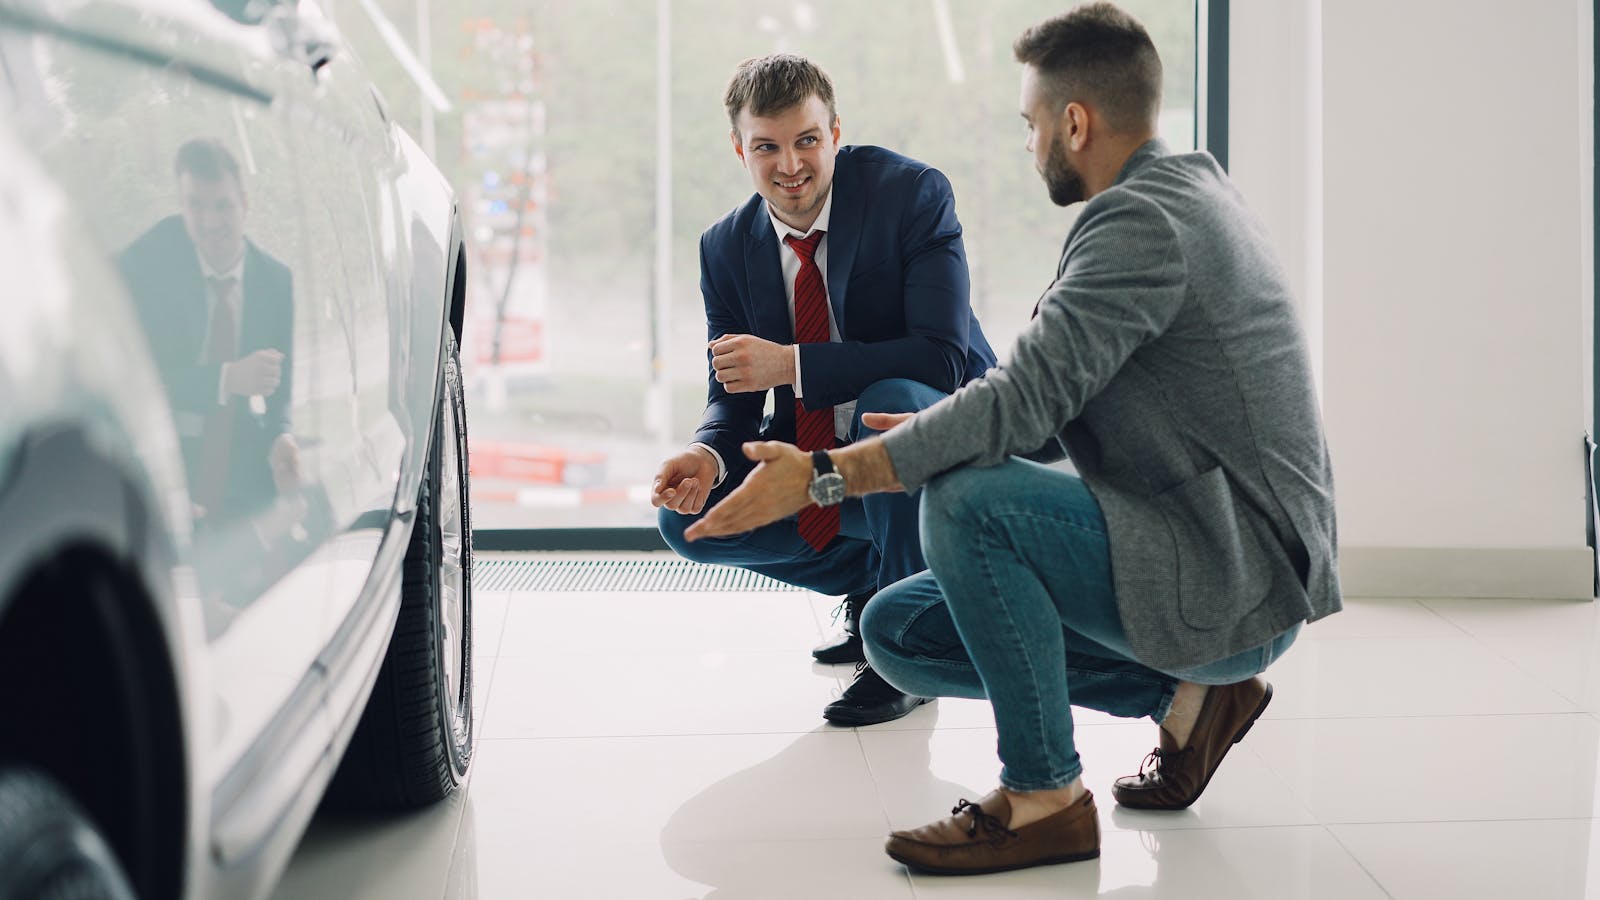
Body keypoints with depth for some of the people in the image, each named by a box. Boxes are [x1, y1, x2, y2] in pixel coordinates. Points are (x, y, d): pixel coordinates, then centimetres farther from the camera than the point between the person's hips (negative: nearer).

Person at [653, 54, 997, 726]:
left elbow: (943, 358, -28)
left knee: (893, 400, -37)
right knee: (688, 517, -11)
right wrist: (706, 455, -26)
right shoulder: (727, 247, -3)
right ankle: (871, 581, 12)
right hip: (820, 454, 5)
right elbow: (734, 394, -1)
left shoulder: (912, 193, -19)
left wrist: (791, 365, -34)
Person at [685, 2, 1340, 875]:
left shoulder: (1142, 220, -19)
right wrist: (931, 435, 23)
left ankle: (1044, 798, -14)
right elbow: (1061, 398, 21)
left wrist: (820, 476, -23)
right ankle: (1185, 693, 11)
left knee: (967, 500, -29)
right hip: (1226, 564, 10)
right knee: (897, 632, 5)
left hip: (1235, 580, -10)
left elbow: (1024, 400, -27)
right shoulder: (1183, 192, 13)